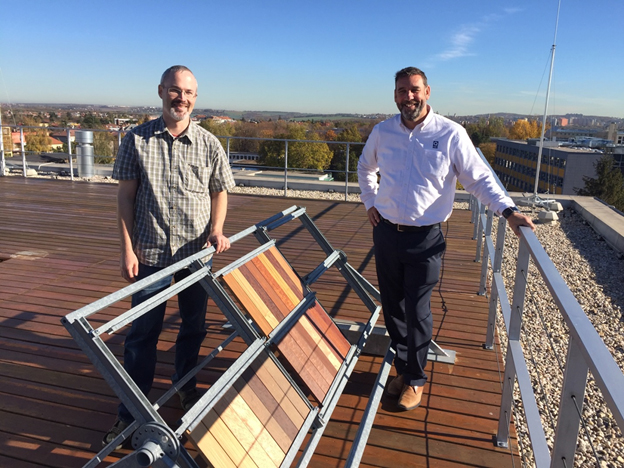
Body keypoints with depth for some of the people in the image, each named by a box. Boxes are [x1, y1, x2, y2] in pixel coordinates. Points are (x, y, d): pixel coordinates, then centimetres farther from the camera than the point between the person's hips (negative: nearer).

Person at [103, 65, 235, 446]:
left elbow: (220, 192, 8)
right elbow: (126, 195, -1)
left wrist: (217, 229, -8)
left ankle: (186, 386, 40)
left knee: (193, 326, 15)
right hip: (151, 252, -1)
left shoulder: (209, 144, 0)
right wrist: (128, 249, -5)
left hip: (197, 251, 2)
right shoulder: (137, 140, -2)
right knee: (143, 331, 5)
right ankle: (132, 411, 20)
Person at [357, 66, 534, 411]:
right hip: (386, 232, 4)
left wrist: (508, 210, -17)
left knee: (417, 313, 1)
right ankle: (404, 368, 33)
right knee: (393, 308, 13)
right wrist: (369, 202, 13)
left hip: (425, 239, -3)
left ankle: (415, 380, 22)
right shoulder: (382, 132, 2)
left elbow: (479, 178, -4)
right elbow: (365, 167, 21)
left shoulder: (451, 134, -8)